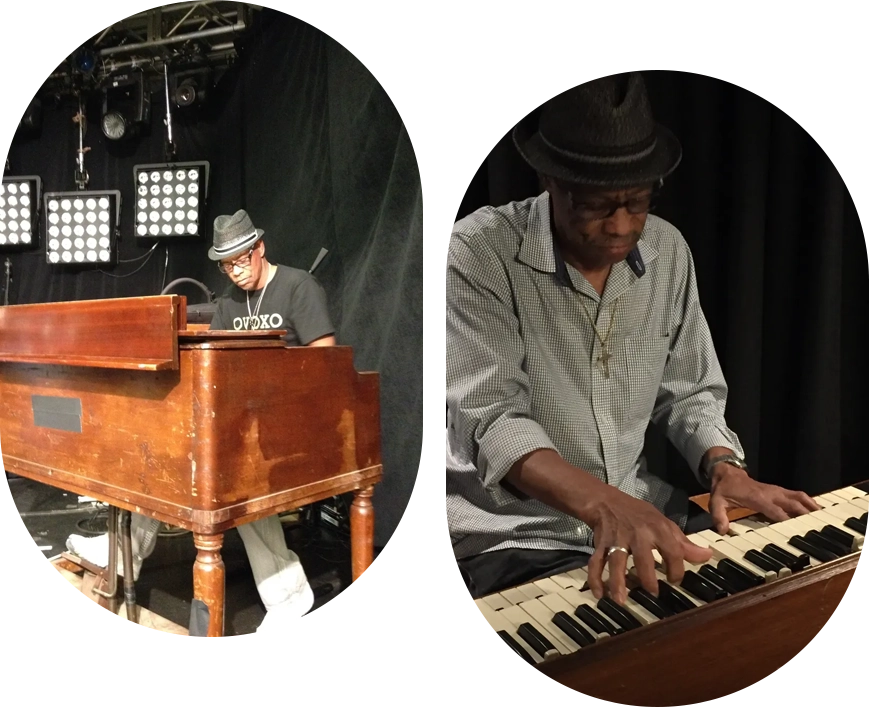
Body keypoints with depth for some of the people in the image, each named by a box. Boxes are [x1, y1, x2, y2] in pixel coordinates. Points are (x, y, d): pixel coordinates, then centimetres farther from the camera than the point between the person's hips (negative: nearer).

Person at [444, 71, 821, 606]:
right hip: (515, 533, -5)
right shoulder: (477, 253, -16)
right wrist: (600, 503, -39)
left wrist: (725, 468, -9)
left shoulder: (669, 250, 3)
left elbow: (689, 392, 11)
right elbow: (488, 419, -24)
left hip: (641, 511, 6)